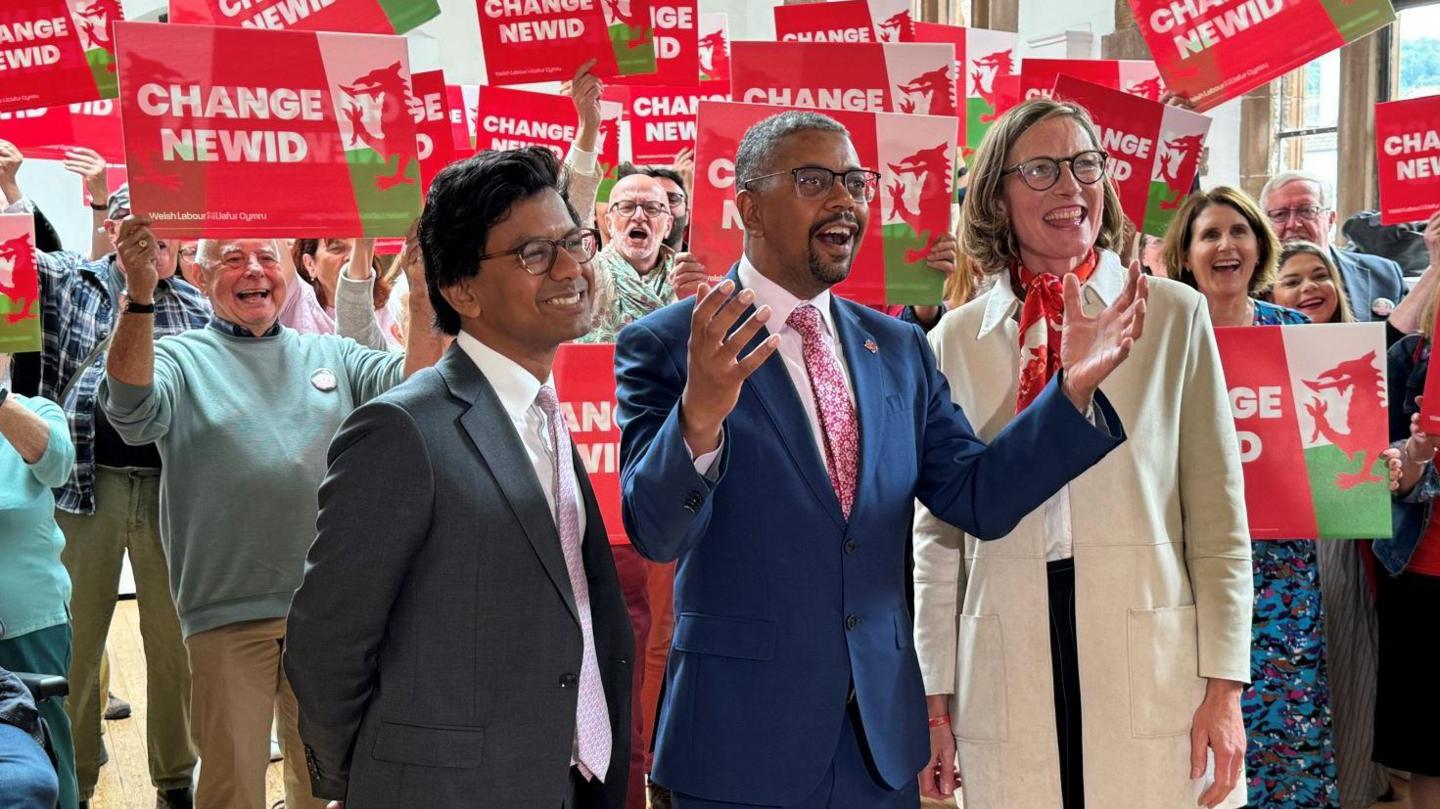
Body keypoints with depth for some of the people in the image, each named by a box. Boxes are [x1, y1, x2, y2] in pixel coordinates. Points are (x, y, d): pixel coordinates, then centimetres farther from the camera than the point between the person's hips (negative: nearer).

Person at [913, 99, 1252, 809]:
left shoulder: (1173, 315, 3)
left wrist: (1225, 685, -2)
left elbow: (1218, 516, 2)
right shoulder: (955, 340, 6)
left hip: (1151, 673, -1)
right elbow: (938, 533, 8)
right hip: (1004, 681, 1)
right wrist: (934, 699, 7)